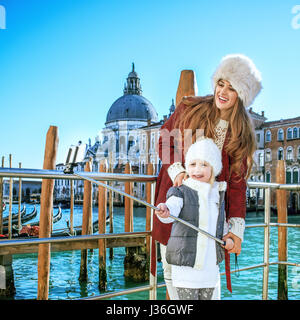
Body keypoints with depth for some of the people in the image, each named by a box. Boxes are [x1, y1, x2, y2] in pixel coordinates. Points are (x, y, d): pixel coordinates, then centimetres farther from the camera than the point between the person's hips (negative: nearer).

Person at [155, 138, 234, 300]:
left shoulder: (217, 194, 7)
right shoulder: (181, 192, -8)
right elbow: (172, 207, -29)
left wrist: (228, 237, 10)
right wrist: (164, 211, -50)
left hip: (210, 265, 5)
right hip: (186, 264, -5)